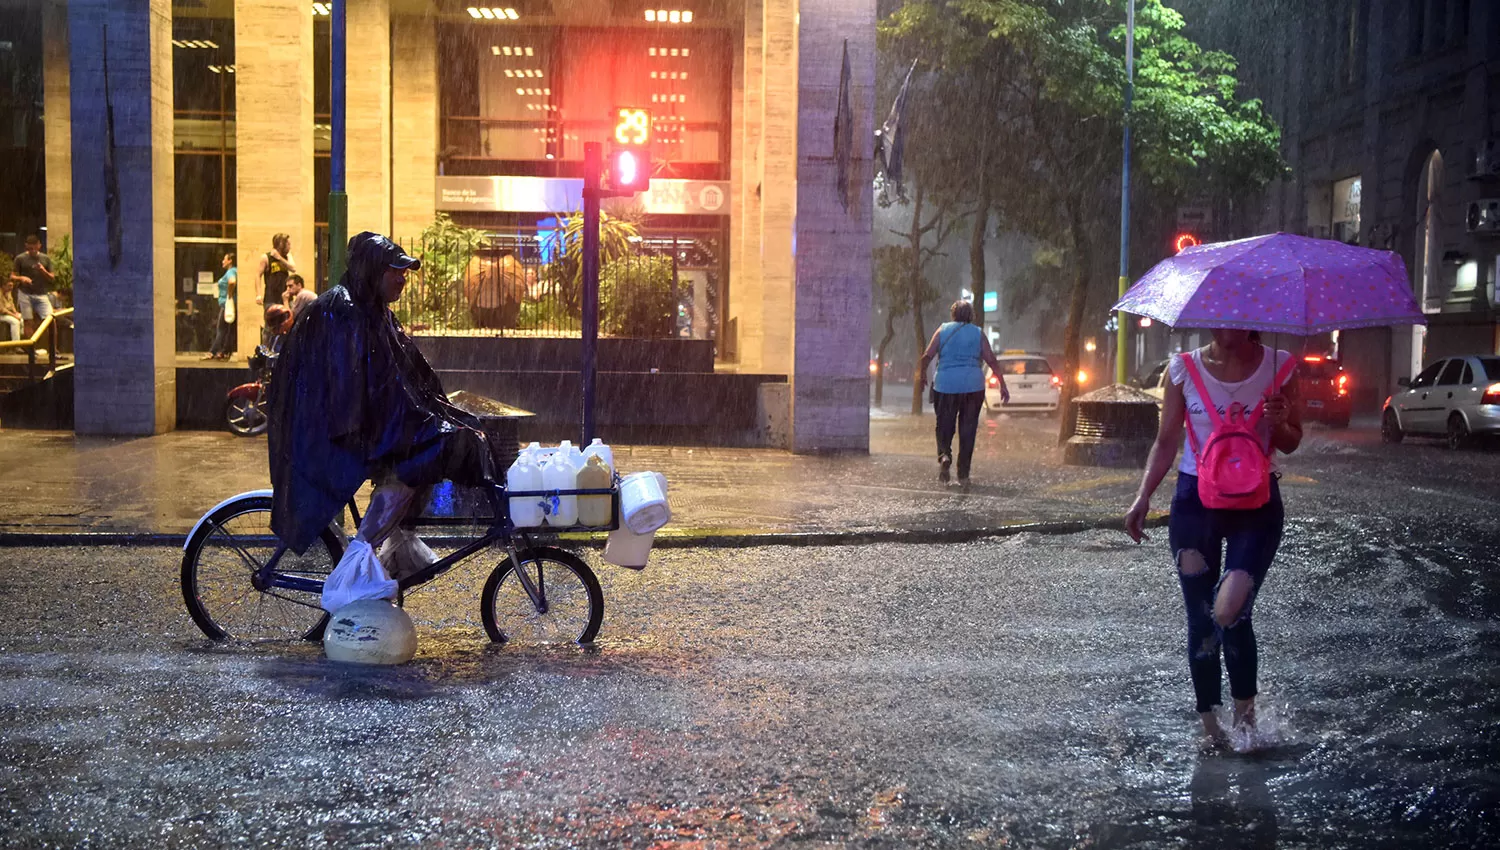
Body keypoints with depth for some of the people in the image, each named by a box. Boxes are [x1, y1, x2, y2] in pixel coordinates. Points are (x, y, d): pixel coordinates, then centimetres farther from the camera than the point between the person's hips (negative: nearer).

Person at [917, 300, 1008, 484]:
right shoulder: (978, 333, 6)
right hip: (973, 386, 0)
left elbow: (927, 356, -1)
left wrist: (922, 374, 14)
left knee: (944, 425, 10)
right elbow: (992, 360, 1)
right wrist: (1003, 385, 4)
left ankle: (944, 454, -19)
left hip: (946, 385, 0)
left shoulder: (943, 330, 4)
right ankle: (963, 473, 5)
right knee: (968, 429, 6)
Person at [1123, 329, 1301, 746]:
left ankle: (1244, 708, 8)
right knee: (1200, 617, 5)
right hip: (1196, 498, 1)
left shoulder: (1278, 367, -1)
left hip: (1256, 500, -1)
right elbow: (1167, 441, 6)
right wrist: (1144, 496, -4)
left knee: (1229, 611, -17)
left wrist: (1278, 424, -16)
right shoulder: (1184, 368, 0)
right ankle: (1209, 722, 20)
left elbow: (1292, 443, 7)